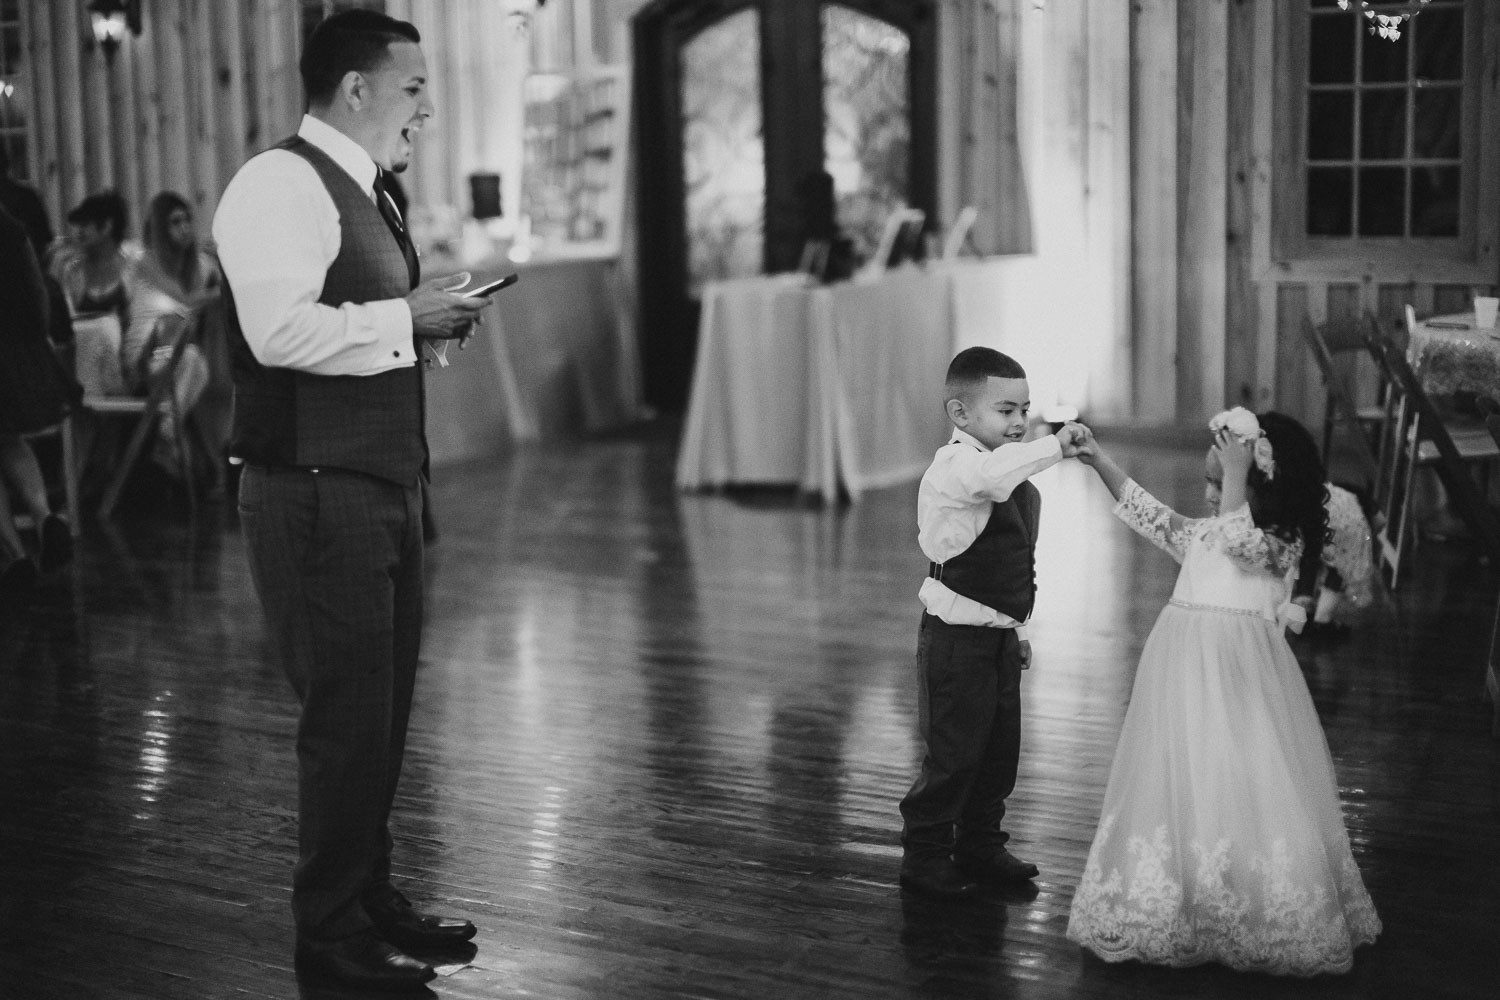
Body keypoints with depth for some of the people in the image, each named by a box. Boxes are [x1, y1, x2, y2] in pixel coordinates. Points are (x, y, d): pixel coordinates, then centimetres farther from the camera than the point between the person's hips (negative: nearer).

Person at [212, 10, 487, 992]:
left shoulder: (364, 191, 18)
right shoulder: (281, 183, -14)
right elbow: (282, 331, -27)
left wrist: (434, 314, 8)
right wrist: (406, 316, -17)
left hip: (383, 485, 10)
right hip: (318, 494, -10)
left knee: (384, 708, 16)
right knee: (347, 714, -4)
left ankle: (372, 898, 30)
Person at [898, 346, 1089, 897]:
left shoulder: (1018, 483, 13)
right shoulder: (953, 468, -16)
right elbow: (991, 474, -41)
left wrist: (1019, 629, 21)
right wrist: (1055, 445, -42)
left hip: (1000, 634, 9)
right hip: (955, 637, -9)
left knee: (1000, 748, 15)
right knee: (952, 752, -2)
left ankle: (981, 847, 30)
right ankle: (924, 857, 11)